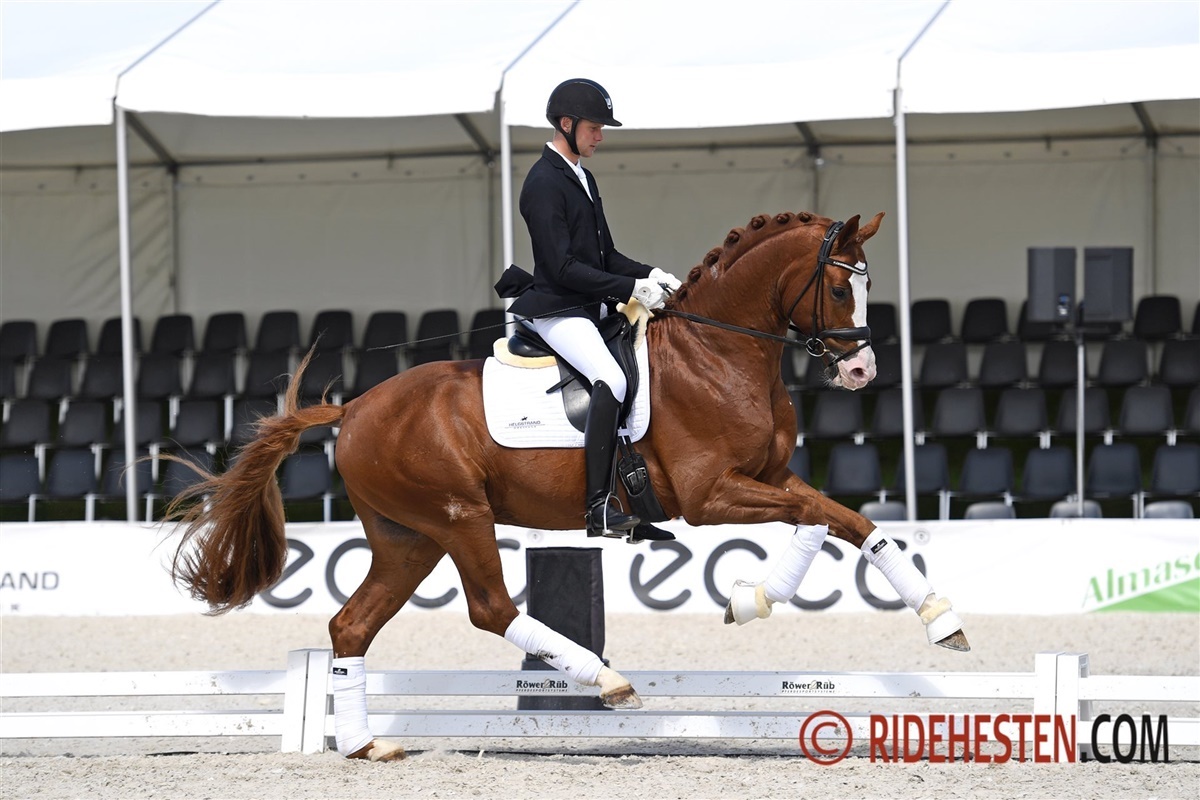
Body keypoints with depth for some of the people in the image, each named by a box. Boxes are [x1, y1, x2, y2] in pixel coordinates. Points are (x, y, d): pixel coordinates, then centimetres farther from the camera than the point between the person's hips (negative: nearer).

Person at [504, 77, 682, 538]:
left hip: (593, 307, 10)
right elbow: (563, 267, -19)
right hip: (557, 310, -10)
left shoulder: (581, 178, 17)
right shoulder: (544, 184, -13)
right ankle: (599, 507, -32)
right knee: (611, 380, -30)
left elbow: (606, 256, 21)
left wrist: (649, 275, 3)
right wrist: (631, 288, -20)